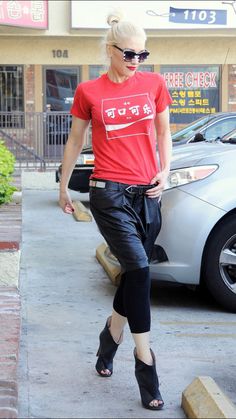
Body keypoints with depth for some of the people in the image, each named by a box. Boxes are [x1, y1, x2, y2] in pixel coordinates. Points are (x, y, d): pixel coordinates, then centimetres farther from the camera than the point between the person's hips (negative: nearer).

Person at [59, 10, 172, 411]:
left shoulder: (154, 83, 5)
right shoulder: (88, 92, -2)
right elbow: (75, 141, 10)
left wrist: (165, 171, 2)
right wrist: (63, 187, 16)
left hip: (147, 194, 4)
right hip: (110, 193, -4)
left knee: (135, 274, 11)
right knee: (138, 268, -17)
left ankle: (110, 339, 34)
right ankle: (145, 361, -9)